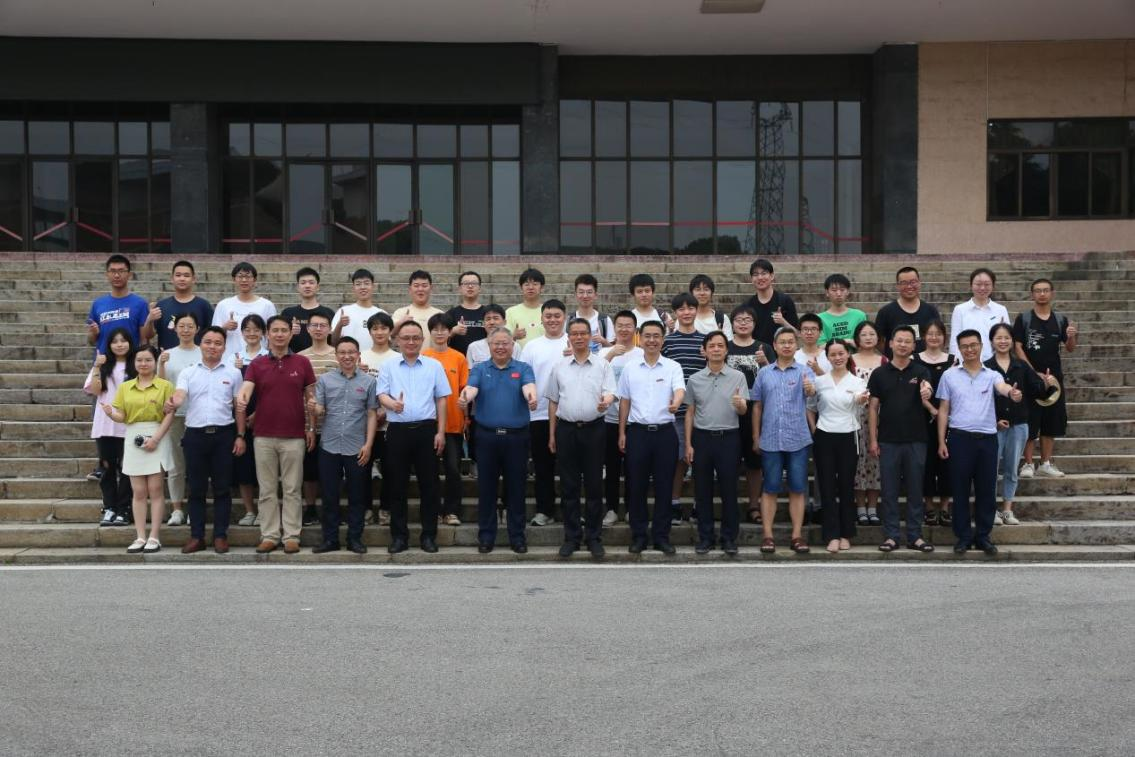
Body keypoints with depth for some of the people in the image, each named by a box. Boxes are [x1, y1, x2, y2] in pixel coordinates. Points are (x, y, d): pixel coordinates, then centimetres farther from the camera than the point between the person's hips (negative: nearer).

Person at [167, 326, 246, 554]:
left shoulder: (233, 373, 7)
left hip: (224, 434, 0)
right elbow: (179, 396, -10)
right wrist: (173, 403, -34)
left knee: (222, 488, 3)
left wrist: (240, 436, 2)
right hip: (195, 434, 1)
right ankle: (196, 536, 13)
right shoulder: (188, 373, 7)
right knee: (196, 488, 6)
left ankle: (220, 535, 11)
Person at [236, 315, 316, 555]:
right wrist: (241, 401, -34)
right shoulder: (257, 364, 4)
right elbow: (245, 390, -11)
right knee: (267, 489, 7)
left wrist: (311, 429, 1)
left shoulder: (302, 363, 3)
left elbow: (310, 398, 6)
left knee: (292, 489, 4)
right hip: (264, 436, 1)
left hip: (294, 436, -1)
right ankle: (269, 535, 15)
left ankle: (291, 536, 11)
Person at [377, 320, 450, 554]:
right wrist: (393, 404, -24)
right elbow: (381, 394, 0)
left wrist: (440, 432, 0)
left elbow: (441, 399, 6)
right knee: (397, 485, 5)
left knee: (428, 484, 3)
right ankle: (399, 535, 14)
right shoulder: (388, 367, 8)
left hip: (426, 430, 0)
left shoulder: (434, 366, 7)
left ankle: (429, 535, 12)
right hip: (398, 430, 0)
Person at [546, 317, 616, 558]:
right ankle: (571, 537, 14)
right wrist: (551, 434, 9)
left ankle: (594, 537, 11)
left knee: (594, 485, 2)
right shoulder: (559, 367, 10)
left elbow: (610, 392, -4)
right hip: (566, 429, 2)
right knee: (568, 486, 5)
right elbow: (553, 401, 13)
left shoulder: (603, 365, 4)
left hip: (593, 429, -2)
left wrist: (606, 401, -29)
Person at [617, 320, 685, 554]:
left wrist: (676, 402, -40)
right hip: (637, 431, 1)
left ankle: (661, 536, 14)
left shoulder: (673, 367, 2)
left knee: (664, 486, 4)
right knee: (636, 485, 4)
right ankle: (638, 536, 15)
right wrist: (621, 433, 6)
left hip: (665, 431, -1)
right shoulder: (630, 368, 7)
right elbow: (624, 402, 10)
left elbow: (680, 390, -16)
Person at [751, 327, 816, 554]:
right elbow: (757, 406, 12)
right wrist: (756, 436, 9)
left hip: (798, 440, -1)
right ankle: (767, 535, 10)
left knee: (797, 489, 4)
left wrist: (809, 388, -45)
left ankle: (797, 535, 11)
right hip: (770, 440, 1)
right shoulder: (764, 373, 7)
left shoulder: (804, 371, 1)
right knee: (770, 489, 5)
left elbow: (811, 390, -21)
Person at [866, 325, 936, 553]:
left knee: (915, 490, 6)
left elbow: (927, 402, -15)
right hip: (888, 440, 0)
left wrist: (926, 396, -40)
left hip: (916, 440, 0)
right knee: (889, 491, 4)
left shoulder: (921, 372, 2)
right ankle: (891, 536, 11)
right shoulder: (880, 374, 4)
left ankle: (915, 536, 14)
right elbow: (873, 407, 3)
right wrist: (872, 439, -3)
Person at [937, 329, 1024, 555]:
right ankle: (963, 536, 14)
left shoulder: (991, 375, 6)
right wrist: (941, 441, 0)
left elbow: (1002, 386, -18)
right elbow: (943, 410, 6)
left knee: (987, 490, 6)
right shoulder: (950, 375, 6)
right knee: (960, 490, 3)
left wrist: (1012, 392, -42)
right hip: (959, 437, -1)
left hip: (987, 438, 1)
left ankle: (983, 536, 18)